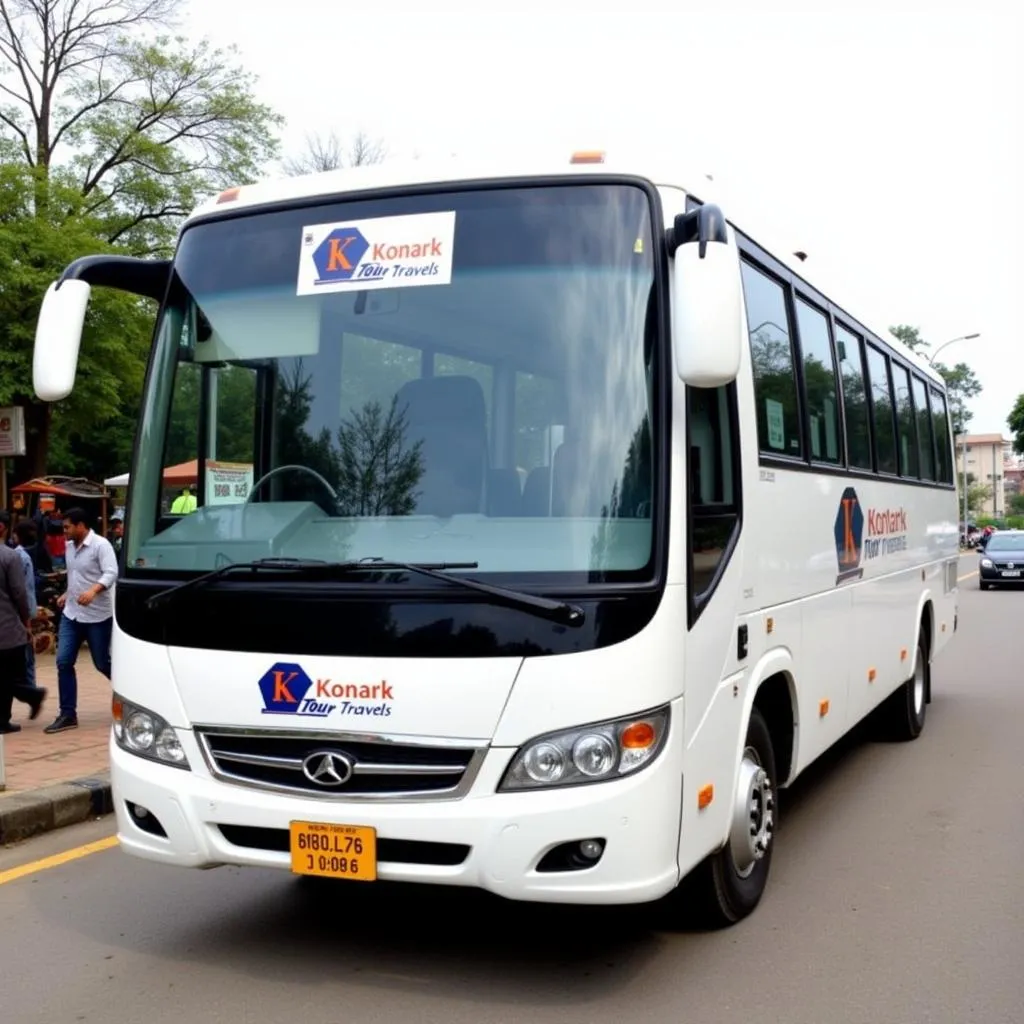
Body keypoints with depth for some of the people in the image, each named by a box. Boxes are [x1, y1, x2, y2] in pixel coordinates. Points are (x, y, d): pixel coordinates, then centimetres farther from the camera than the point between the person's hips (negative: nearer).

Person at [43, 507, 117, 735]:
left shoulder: (100, 545, -15)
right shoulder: (69, 547, 10)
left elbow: (111, 573, -27)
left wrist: (93, 591, -40)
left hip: (97, 616, -7)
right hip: (71, 614, 7)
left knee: (102, 663, 3)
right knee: (63, 662, -2)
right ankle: (68, 714, 4)